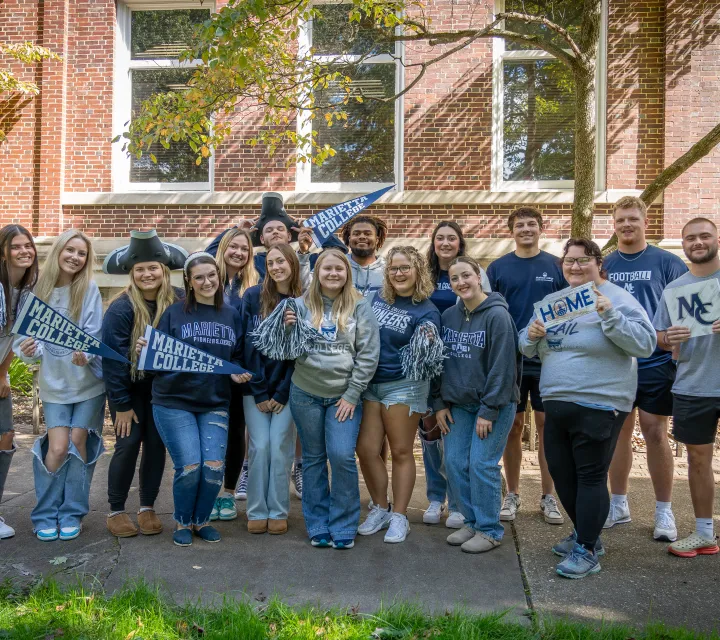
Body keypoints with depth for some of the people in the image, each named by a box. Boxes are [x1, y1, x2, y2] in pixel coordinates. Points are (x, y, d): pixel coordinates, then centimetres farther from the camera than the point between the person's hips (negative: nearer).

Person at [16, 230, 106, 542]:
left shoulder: (88, 288, -11)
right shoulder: (37, 288, -6)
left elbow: (94, 335, -12)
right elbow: (28, 334, -5)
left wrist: (85, 355, -32)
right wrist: (28, 350, -27)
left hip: (88, 379, -1)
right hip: (54, 382, 1)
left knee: (78, 442, 3)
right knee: (58, 446, -5)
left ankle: (72, 513, 18)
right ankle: (46, 514, 15)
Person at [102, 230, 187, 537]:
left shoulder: (178, 301, -13)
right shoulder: (121, 308, -19)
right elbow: (111, 357, -16)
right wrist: (121, 403, -13)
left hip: (162, 387, 2)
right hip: (128, 386, -2)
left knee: (156, 443, 4)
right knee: (129, 443, -4)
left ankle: (148, 508, 18)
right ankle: (115, 511, 12)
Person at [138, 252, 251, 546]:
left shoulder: (231, 315, 8)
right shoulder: (174, 312, -2)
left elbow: (238, 357, 15)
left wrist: (237, 373, -4)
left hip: (215, 404, 3)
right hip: (174, 402, -3)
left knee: (214, 467, -5)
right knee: (189, 467, -9)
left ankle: (201, 520, 22)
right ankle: (182, 522, 19)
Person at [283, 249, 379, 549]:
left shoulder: (359, 307, -3)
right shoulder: (302, 305, 2)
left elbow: (368, 355, -4)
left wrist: (352, 395, -8)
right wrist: (288, 330, -15)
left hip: (344, 395, -2)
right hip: (306, 393, 2)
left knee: (342, 456, -8)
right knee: (313, 459, 10)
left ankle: (343, 526, 10)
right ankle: (317, 525, 23)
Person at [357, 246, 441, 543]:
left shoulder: (426, 311, -8)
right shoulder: (377, 297, 4)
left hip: (403, 386, -4)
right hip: (369, 383, 4)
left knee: (400, 452, 4)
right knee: (366, 450, 3)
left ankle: (399, 516, 18)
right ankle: (380, 509, 23)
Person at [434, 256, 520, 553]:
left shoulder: (497, 315, -13)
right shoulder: (448, 316, 5)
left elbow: (502, 367, -15)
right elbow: (440, 362, 10)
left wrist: (489, 411, -16)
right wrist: (440, 403, 5)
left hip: (494, 404, -6)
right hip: (458, 404, 6)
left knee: (482, 464, -6)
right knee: (455, 462, 5)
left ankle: (490, 530, 11)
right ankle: (471, 522, 22)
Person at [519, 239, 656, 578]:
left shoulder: (617, 298, -6)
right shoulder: (551, 300, 12)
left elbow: (645, 344, -14)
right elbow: (528, 349, 17)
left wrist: (609, 316, -26)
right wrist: (531, 336, -6)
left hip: (598, 406, -7)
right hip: (555, 403, 7)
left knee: (590, 476, -2)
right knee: (560, 472, 15)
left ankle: (587, 551, 9)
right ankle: (584, 533, 34)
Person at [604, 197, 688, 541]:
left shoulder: (667, 263, 0)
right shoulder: (603, 265, 7)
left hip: (655, 364, -2)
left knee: (655, 434, 1)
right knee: (619, 432, 11)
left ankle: (664, 510, 16)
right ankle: (618, 504, 23)